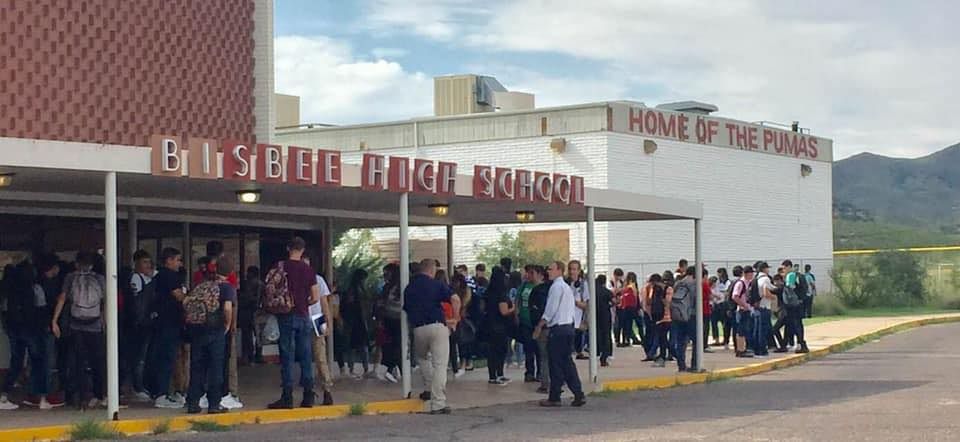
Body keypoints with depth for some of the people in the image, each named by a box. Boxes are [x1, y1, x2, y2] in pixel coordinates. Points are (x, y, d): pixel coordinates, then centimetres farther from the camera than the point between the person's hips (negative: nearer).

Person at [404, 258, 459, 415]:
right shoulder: (436, 284, -1)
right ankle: (438, 404, -8)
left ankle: (429, 388, 23)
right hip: (437, 327, -4)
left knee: (422, 357, 31)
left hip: (418, 329, 4)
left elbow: (406, 310, 18)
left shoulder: (409, 287, 13)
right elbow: (455, 299, -12)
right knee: (440, 365, -3)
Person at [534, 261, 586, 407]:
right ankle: (578, 395, 5)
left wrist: (539, 326, -9)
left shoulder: (556, 286, -11)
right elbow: (573, 309, 19)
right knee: (567, 362, 10)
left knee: (556, 364, -2)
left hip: (558, 329, -9)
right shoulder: (567, 287, 18)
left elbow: (550, 310, -15)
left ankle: (554, 398, 2)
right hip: (569, 327, 9)